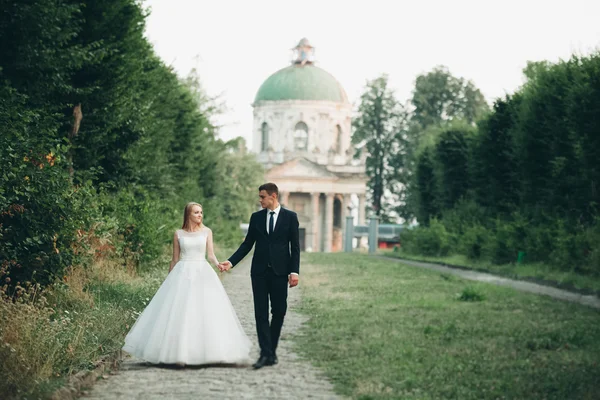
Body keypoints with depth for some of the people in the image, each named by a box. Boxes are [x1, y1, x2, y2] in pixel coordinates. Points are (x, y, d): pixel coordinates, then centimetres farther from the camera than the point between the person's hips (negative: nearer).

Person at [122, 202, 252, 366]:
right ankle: (179, 351, -1)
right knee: (178, 312, -6)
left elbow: (210, 255, 0)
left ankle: (205, 351, 0)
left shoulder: (206, 232, 8)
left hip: (202, 273, 0)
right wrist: (169, 281, 11)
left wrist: (218, 264, -21)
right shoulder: (178, 234, 7)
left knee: (206, 312, -6)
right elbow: (174, 260, 11)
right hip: (182, 274, 0)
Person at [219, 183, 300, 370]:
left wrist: (294, 271, -8)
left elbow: (295, 246, 0)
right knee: (261, 313, -4)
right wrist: (231, 262, -1)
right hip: (260, 271, 2)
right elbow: (247, 244, 10)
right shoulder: (256, 217, 8)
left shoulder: (290, 217, 1)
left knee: (279, 312, 3)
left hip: (280, 271, -2)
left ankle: (271, 350, 16)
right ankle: (266, 353, -5)